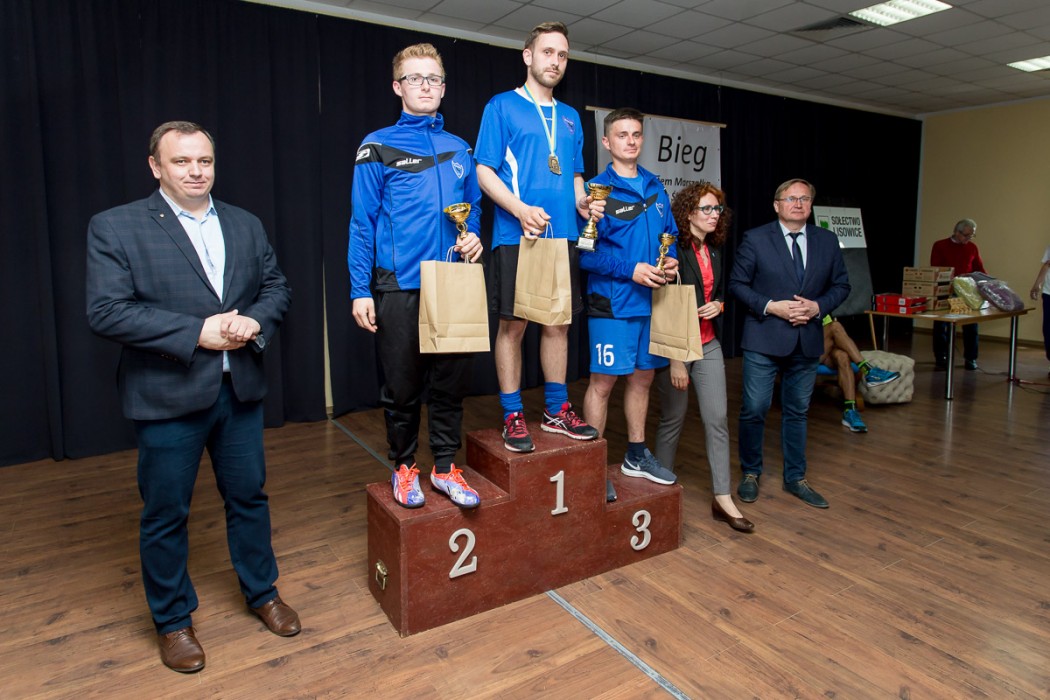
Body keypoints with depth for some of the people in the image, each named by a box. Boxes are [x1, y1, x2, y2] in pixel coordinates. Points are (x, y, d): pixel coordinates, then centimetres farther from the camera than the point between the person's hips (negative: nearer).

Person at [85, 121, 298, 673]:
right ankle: (172, 620, 32)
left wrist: (253, 321, -11)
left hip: (240, 391, 4)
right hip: (167, 397, -3)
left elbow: (276, 286, 10)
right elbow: (106, 311, -14)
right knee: (165, 515, 10)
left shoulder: (245, 225, 9)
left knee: (249, 497, 16)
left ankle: (262, 592, 37)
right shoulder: (115, 228, -5)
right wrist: (197, 332, -20)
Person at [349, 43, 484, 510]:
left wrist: (473, 237, -2)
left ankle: (445, 467, 22)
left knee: (451, 381, 8)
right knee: (402, 385, 6)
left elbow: (473, 206, 21)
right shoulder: (378, 147, 1)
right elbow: (362, 222, -2)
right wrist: (361, 290, -8)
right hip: (399, 287, -3)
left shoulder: (458, 149, 12)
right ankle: (404, 467, 24)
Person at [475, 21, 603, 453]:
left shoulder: (570, 118, 18)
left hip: (563, 237, 6)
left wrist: (582, 202, 0)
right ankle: (513, 417, 9)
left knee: (558, 323, 9)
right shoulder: (502, 106, 1)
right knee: (513, 325, -2)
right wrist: (521, 209, -20)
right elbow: (484, 171, -5)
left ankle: (557, 410, 20)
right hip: (516, 236, -5)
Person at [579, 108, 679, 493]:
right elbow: (586, 251, -14)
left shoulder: (656, 188, 12)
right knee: (603, 381, -1)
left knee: (642, 376, 15)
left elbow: (669, 234, 19)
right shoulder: (598, 190, -8)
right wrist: (631, 270, -19)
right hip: (612, 302, -6)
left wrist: (670, 260, -1)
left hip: (651, 300, 7)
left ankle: (637, 455, 31)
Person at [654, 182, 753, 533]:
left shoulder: (714, 250, 8)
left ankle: (722, 500, 12)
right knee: (673, 420, 6)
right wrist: (675, 360, -18)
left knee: (718, 419, 4)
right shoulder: (675, 251, -14)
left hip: (708, 345, 6)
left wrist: (718, 305, -3)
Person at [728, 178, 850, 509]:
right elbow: (737, 283, -4)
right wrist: (770, 307, -16)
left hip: (807, 340, 4)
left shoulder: (827, 241, 7)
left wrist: (817, 306, -8)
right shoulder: (756, 239, -4)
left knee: (797, 411, 14)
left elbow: (841, 285, 11)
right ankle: (750, 473, 20)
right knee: (754, 409, 0)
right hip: (764, 339, -3)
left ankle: (795, 478, 27)